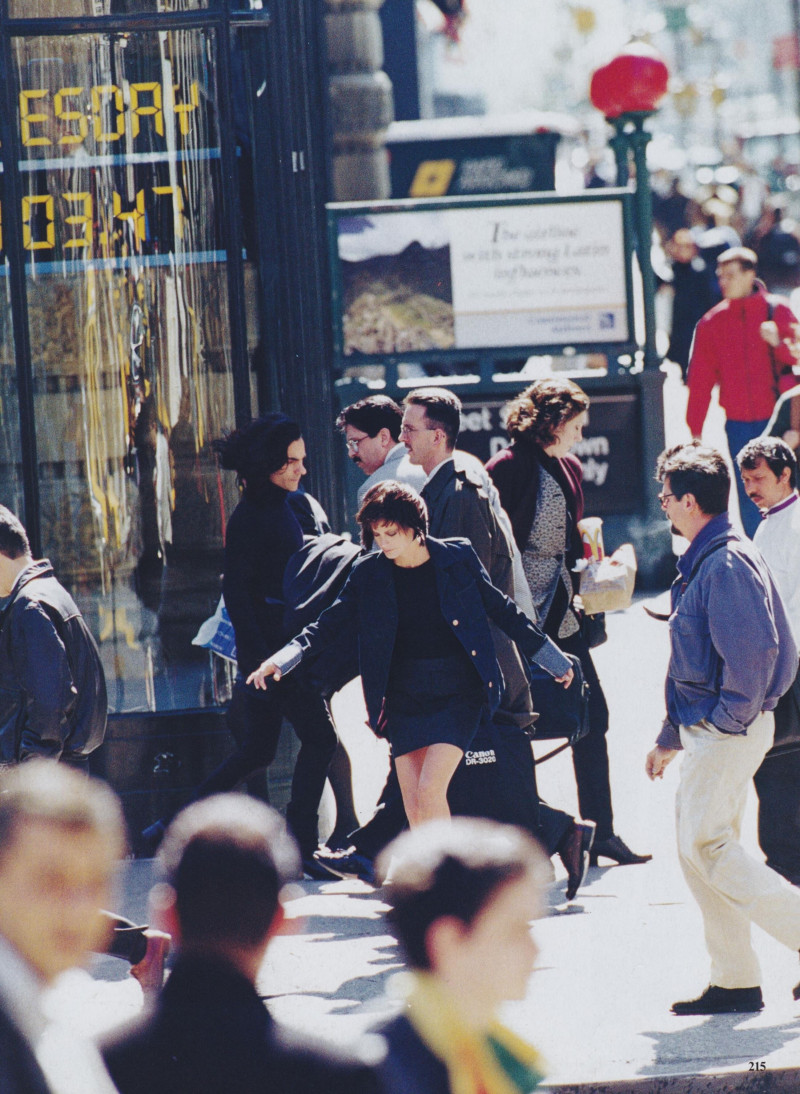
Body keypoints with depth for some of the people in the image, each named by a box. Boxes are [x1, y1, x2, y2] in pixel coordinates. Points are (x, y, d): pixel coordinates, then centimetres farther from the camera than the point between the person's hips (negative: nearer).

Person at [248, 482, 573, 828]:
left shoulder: (458, 559, -4)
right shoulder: (369, 573, 0)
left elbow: (503, 611, 7)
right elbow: (332, 623, 2)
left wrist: (552, 659, 14)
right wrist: (282, 659, -13)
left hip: (458, 695, -3)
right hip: (404, 699, 3)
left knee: (431, 789, -18)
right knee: (413, 809, 1)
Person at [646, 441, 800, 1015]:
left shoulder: (727, 564, -17)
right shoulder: (703, 562, 16)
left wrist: (730, 721, -18)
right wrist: (670, 737, 25)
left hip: (729, 731, -10)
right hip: (708, 731, 10)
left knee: (706, 845, -12)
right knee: (700, 849, 10)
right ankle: (736, 982, 13)